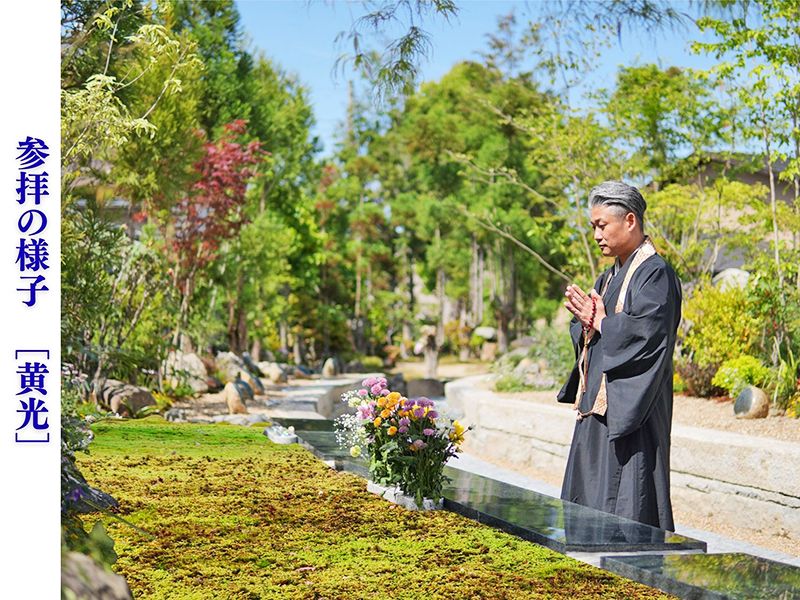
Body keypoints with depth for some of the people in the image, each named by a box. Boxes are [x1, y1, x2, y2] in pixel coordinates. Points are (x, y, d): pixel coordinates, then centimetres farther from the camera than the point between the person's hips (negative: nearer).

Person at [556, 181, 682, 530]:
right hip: (597, 409, 10)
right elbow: (581, 332, 17)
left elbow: (647, 332, -22)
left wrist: (601, 322, -9)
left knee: (626, 500, -8)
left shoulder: (655, 273, -10)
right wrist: (586, 321, -6)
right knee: (588, 497, 11)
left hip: (630, 410, -9)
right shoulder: (610, 277, 17)